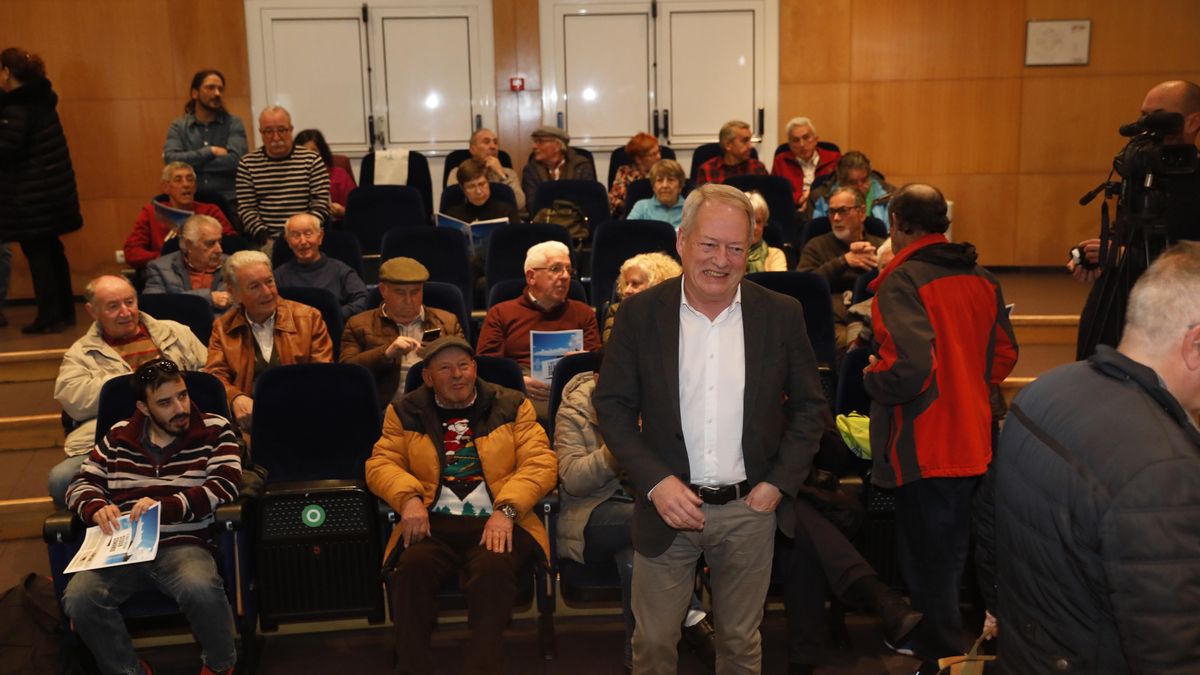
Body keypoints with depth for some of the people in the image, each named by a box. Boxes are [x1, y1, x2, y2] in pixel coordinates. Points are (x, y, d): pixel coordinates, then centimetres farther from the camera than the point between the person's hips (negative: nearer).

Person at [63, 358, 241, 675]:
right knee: (79, 600, -27)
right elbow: (82, 484, 16)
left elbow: (223, 486, -7)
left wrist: (165, 507, -20)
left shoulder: (214, 430, 6)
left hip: (183, 545, -3)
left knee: (201, 589, -36)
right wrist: (97, 508, -9)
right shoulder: (118, 437, 16)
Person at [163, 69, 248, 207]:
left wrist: (190, 162, -6)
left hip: (227, 201, -1)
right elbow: (171, 160, -6)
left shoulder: (234, 123, 6)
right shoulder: (178, 126, 10)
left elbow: (235, 160, -10)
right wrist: (211, 151, -9)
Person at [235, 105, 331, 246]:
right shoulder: (247, 164, 8)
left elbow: (321, 206, 2)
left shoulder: (312, 160, 6)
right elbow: (246, 209, 3)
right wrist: (266, 239, -11)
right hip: (264, 241, 0)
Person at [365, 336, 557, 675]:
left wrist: (506, 510, -13)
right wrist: (409, 498, -10)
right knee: (411, 568, -30)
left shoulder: (512, 406, 13)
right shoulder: (406, 413, 18)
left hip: (495, 523, -1)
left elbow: (540, 462, 3)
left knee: (493, 568, -34)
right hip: (433, 523, 1)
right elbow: (381, 463, 11)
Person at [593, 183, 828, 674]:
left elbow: (809, 405, 5)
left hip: (750, 510, 1)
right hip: (667, 505, -1)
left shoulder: (782, 315, -4)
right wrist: (655, 482, -14)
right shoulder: (640, 314, -6)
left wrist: (780, 483, -5)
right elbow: (612, 405, -3)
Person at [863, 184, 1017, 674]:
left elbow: (908, 366, -27)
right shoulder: (981, 278, 6)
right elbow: (1004, 354, 13)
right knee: (952, 554, 22)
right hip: (973, 442, 8)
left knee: (926, 563, 4)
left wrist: (871, 378, -8)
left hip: (924, 446, -8)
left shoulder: (903, 280, -17)